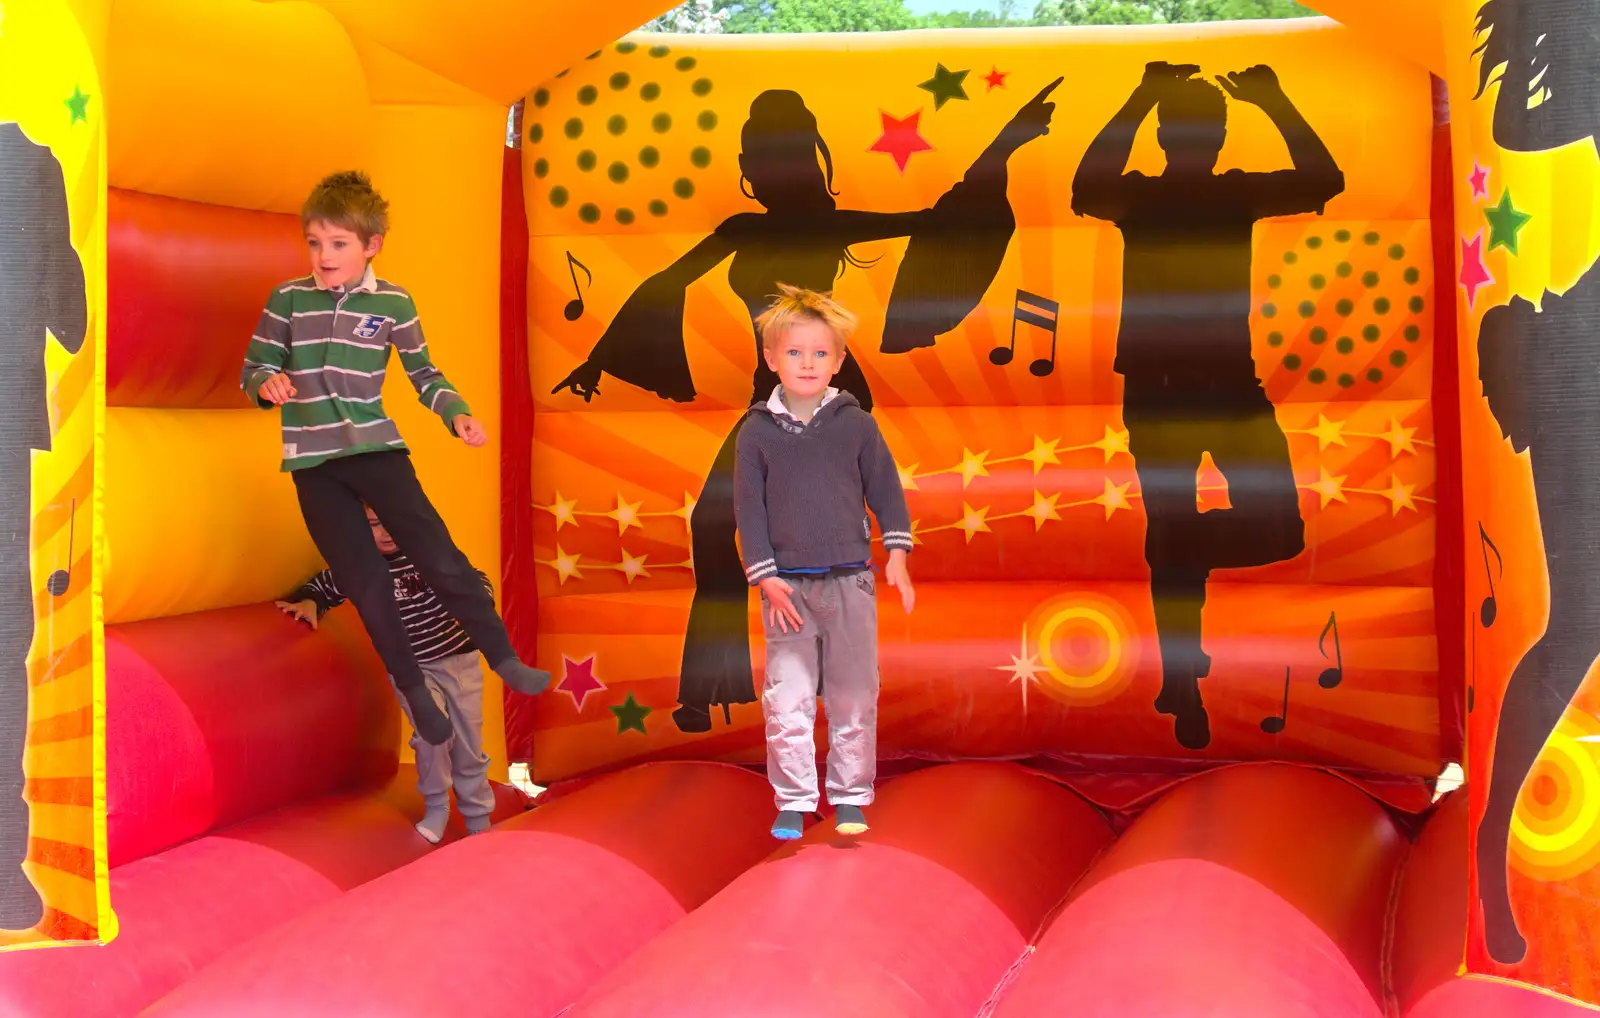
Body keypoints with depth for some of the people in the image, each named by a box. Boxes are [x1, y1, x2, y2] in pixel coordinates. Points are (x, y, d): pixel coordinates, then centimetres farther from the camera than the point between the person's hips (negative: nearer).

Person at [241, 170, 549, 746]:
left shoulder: (393, 304, -1)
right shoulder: (287, 299, -1)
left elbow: (423, 373, 9)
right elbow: (252, 370, 5)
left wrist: (457, 413, -7)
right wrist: (267, 385, -19)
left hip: (376, 448, 0)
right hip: (312, 461, 0)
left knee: (440, 558, -11)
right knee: (367, 584, 1)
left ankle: (504, 659, 3)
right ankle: (414, 689, 17)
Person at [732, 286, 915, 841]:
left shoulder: (856, 424, 2)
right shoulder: (756, 432, 0)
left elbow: (885, 490, 8)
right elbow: (749, 509, 1)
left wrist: (896, 555, 0)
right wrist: (765, 577, -5)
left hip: (850, 581, 1)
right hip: (787, 585, -1)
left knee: (853, 697, 7)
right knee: (787, 700, -1)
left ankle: (850, 797, 20)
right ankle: (793, 802, 10)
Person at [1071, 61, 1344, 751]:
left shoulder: (1239, 195, 8)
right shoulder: (1138, 198, -2)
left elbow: (1324, 179, -3)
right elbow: (1086, 187, -24)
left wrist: (1273, 101, -9)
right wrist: (1142, 98, -25)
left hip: (1233, 384, 3)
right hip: (1160, 390, -3)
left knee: (1281, 531, -9)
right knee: (1172, 541, 0)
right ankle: (1183, 689, 11)